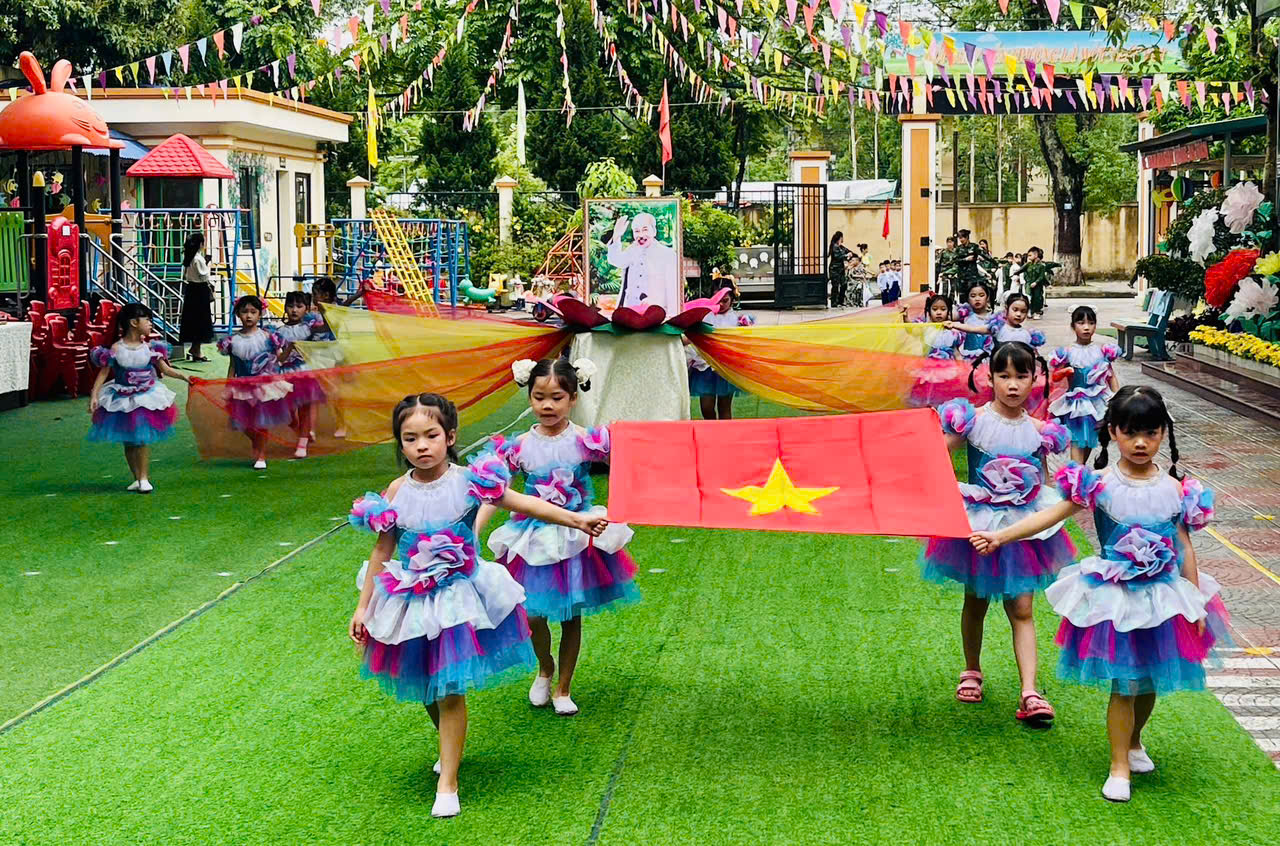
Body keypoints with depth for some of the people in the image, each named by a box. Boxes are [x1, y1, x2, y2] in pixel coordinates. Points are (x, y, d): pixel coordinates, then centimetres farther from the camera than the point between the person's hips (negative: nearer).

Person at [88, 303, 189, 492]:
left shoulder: (149, 348, -3)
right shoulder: (116, 349, -10)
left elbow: (165, 369, 0)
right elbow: (103, 373, -8)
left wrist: (182, 376, -15)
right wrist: (94, 395, -14)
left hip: (146, 398, 1)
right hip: (123, 400, -1)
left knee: (143, 440, -2)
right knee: (128, 441, 8)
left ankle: (144, 478, 5)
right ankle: (137, 478, 20)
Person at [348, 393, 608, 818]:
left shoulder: (467, 481, -11)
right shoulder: (396, 493, -5)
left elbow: (523, 503, -10)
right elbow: (381, 551, 4)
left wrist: (577, 520, -19)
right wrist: (363, 607, 6)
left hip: (458, 600, -3)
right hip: (412, 603, 3)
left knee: (449, 691, -5)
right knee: (426, 689, 16)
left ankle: (448, 783, 1)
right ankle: (449, 747, 44)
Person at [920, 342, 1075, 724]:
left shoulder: (1037, 429, 0)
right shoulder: (974, 420, -10)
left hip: (1023, 526, 1)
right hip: (978, 524, -1)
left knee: (1022, 608, -1)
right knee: (975, 602, 15)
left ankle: (1029, 693, -5)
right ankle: (972, 671, 37)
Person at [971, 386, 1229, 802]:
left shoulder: (1174, 490, -3)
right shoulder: (1099, 484, -10)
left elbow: (1185, 548, 3)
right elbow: (1052, 515, -9)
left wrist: (1196, 605, 5)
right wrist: (1000, 536, -17)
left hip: (1164, 597, 3)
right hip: (1115, 597, -3)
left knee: (1150, 680, 15)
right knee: (1124, 683, 0)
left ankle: (1134, 742, 42)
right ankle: (1119, 766, 14)